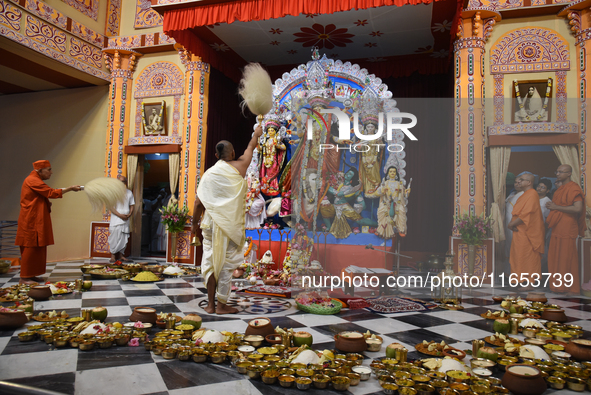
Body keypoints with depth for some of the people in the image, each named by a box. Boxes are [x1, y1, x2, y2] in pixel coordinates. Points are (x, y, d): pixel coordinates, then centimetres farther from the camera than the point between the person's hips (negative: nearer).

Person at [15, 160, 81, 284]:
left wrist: (47, 204, 7)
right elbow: (51, 193, -18)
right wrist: (70, 188, -12)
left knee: (37, 248, 9)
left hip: (36, 220, 10)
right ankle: (24, 278, -3)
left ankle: (31, 275, 14)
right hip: (31, 220, -10)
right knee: (30, 248, -8)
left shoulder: (35, 180, 20)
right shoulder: (33, 181, -12)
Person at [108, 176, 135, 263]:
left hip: (126, 220, 4)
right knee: (115, 237, -6)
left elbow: (132, 206, 14)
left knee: (124, 238, 4)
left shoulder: (129, 193, 12)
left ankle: (120, 255, 13)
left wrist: (129, 214, -5)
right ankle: (113, 256, 2)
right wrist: (120, 215, -16)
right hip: (116, 219, -4)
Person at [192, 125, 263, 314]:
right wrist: (257, 134, 38)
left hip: (210, 222, 3)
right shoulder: (239, 167, 0)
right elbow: (251, 147, 19)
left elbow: (198, 202, 4)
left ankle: (210, 304, 17)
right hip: (230, 224, -3)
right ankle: (222, 304, 8)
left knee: (210, 261, 10)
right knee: (226, 263, 2)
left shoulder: (209, 173, 5)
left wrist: (194, 223, 17)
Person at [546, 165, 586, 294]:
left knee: (566, 258, -3)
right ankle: (558, 285, 16)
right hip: (557, 229, 9)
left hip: (567, 229, -9)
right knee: (555, 258, 9)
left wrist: (556, 207, -17)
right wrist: (551, 206, 12)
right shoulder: (560, 189, 18)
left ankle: (568, 287, 6)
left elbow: (577, 208, -23)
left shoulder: (573, 189, -12)